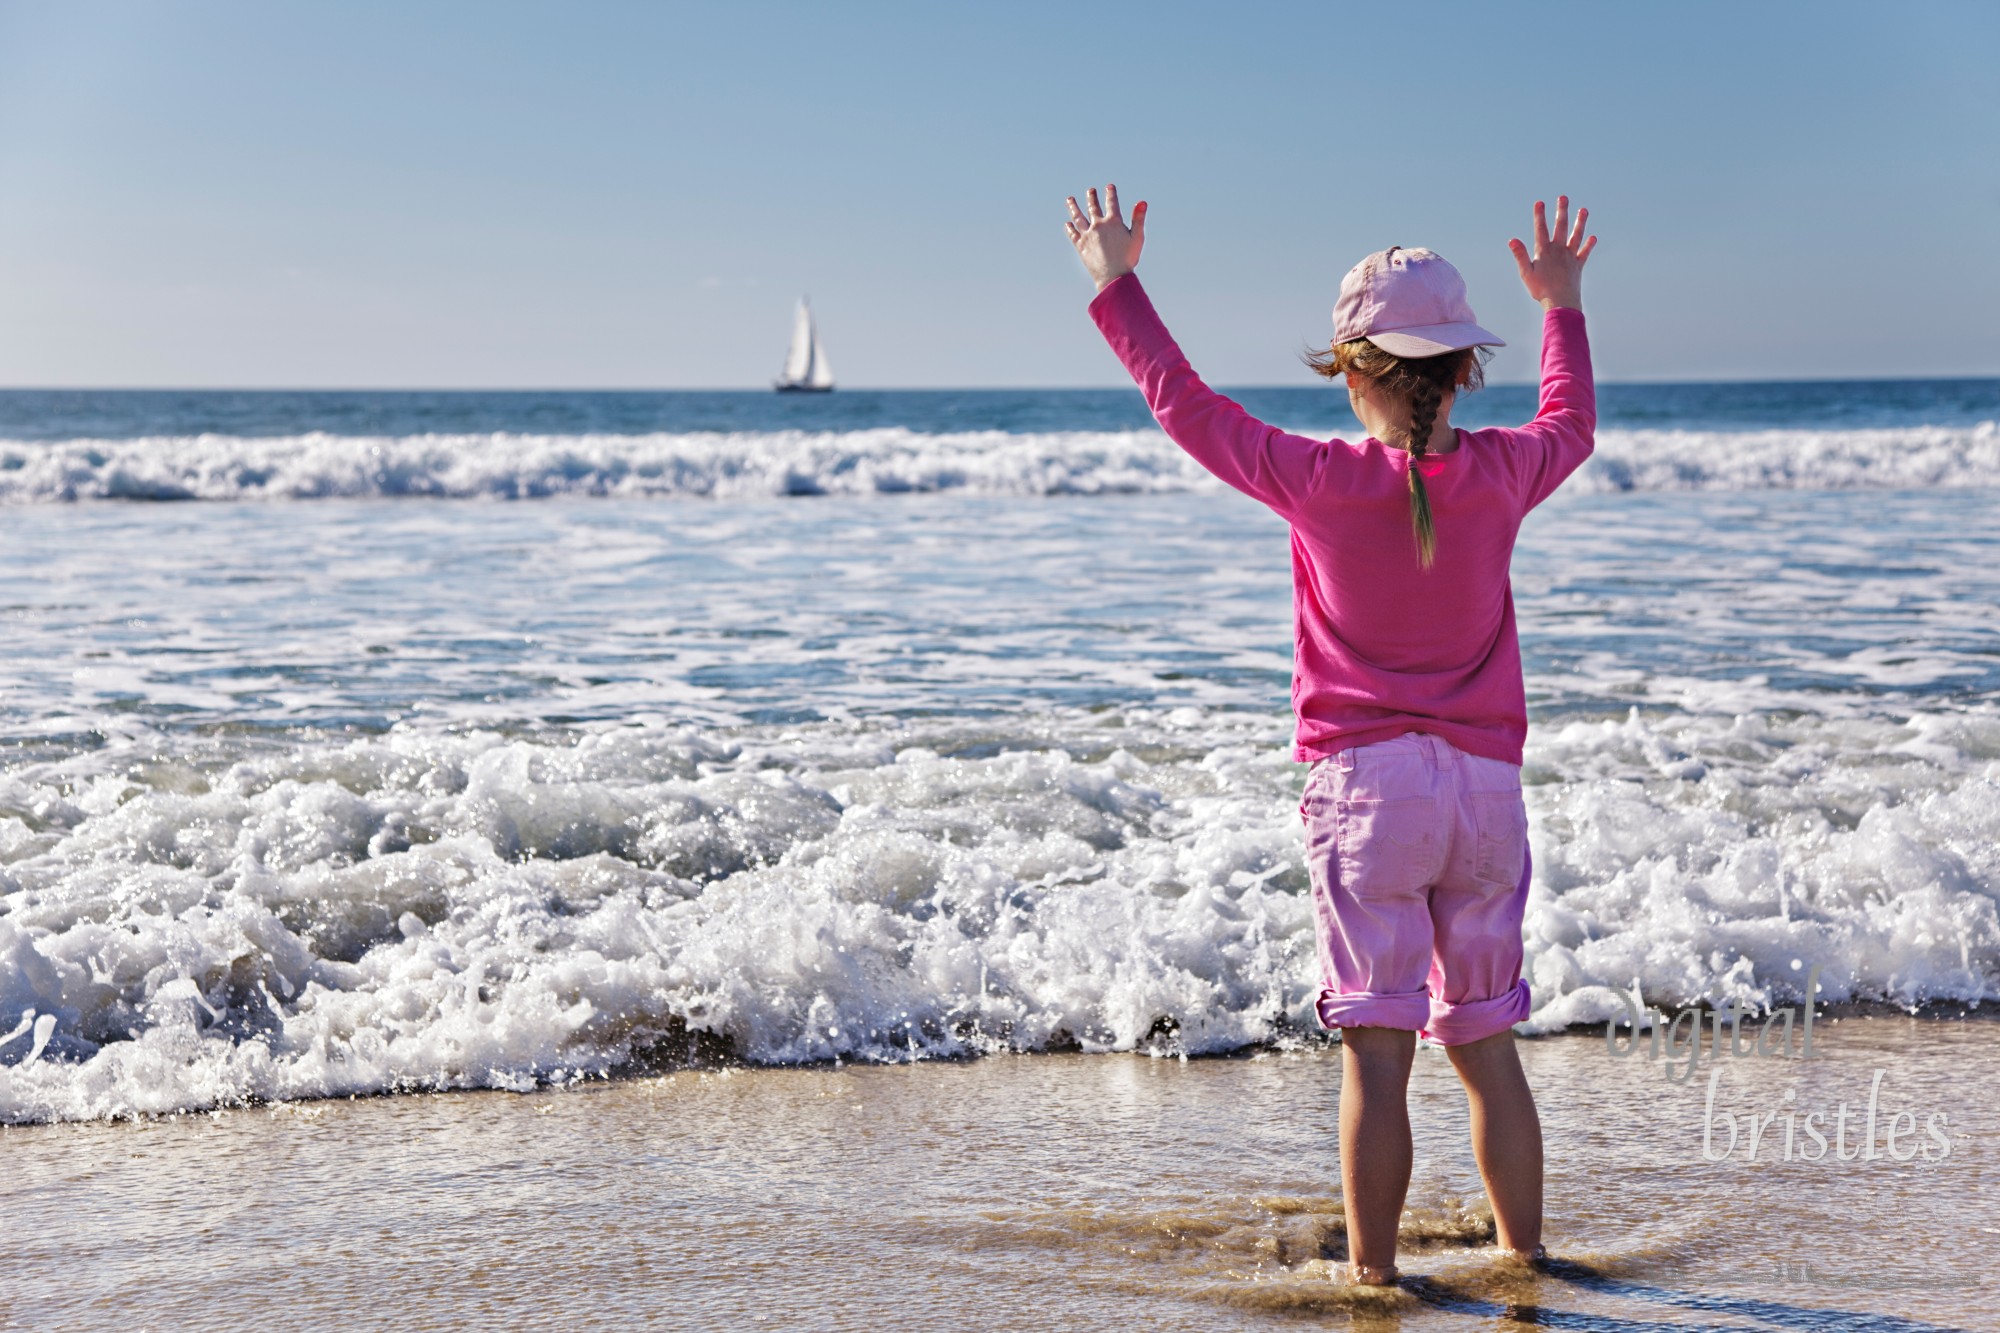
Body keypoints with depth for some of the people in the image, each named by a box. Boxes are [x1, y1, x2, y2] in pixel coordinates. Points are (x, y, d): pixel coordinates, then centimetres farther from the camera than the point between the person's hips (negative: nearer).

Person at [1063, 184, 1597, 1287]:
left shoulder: (1319, 482, -8)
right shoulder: (1500, 476, 1)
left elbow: (1184, 402, 4)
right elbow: (1570, 424, 25)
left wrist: (1117, 286, 16)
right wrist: (1562, 306, 39)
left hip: (1366, 781, -4)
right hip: (1487, 784, 4)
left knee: (1377, 1048, -2)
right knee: (1486, 1044, 14)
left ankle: (1372, 1275, 3)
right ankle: (1525, 1255, 23)